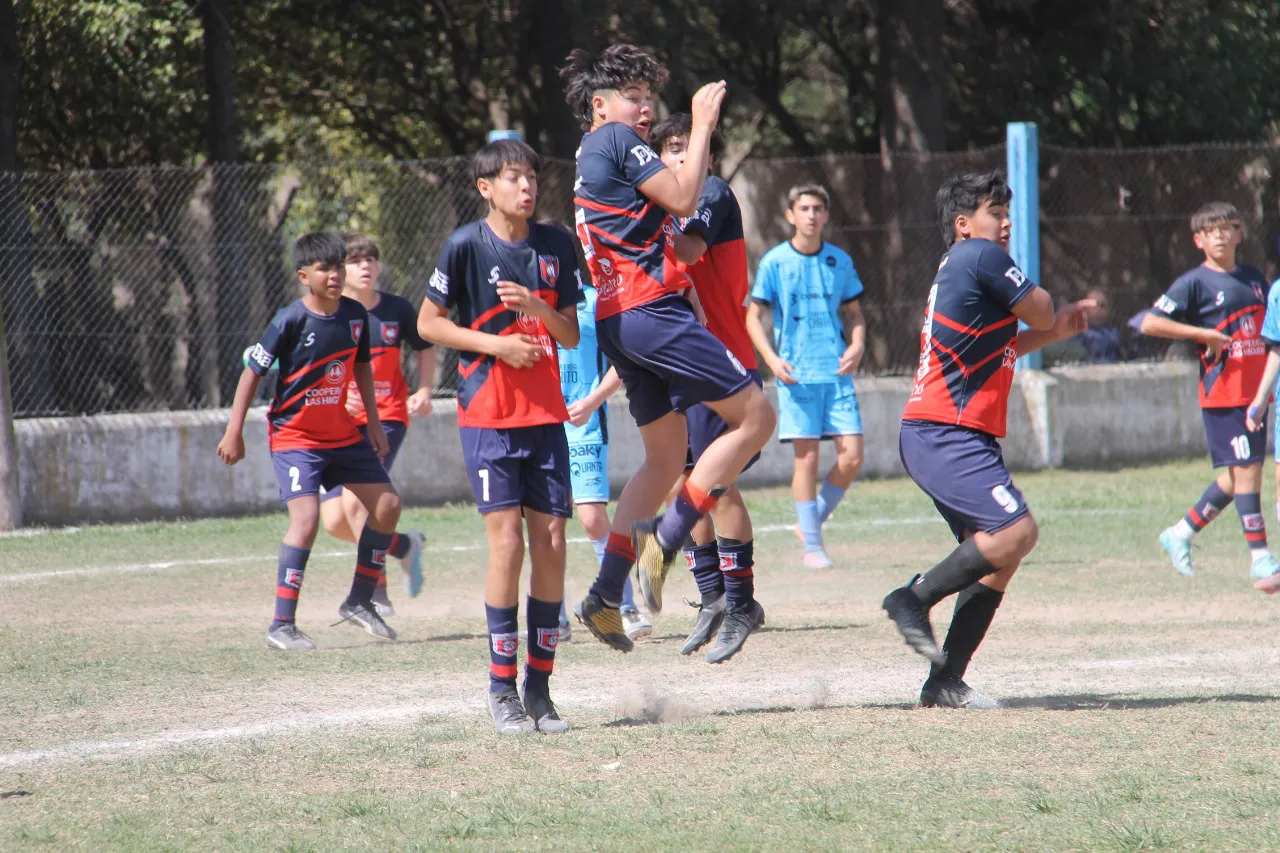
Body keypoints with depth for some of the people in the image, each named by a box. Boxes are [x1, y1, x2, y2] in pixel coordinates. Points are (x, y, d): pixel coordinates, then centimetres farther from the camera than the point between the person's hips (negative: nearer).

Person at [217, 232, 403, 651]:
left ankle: (360, 601, 22)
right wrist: (234, 432, -13)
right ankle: (282, 624, -19)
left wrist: (373, 422, 16)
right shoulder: (290, 321, -18)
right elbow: (252, 372, -12)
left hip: (343, 433, 7)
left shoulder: (355, 315, -1)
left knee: (387, 504, 6)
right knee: (306, 516, -21)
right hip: (295, 435, -7)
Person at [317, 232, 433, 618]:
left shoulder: (397, 310, -1)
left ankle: (376, 592, -6)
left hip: (386, 417, -2)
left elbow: (425, 347, 18)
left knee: (355, 500, -22)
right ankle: (404, 546, 26)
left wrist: (424, 391, 4)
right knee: (335, 521, -4)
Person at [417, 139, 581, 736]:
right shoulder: (467, 245, -6)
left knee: (551, 544, 1)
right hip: (487, 417, -4)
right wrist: (495, 344, -13)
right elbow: (428, 323, -2)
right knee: (506, 541, -11)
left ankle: (539, 686, 9)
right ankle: (501, 688, -3)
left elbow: (572, 335, 8)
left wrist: (538, 310, -12)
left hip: (546, 413, 4)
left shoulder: (556, 246, 5)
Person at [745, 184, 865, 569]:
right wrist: (771, 358, -11)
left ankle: (816, 520, 17)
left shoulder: (840, 261, 9)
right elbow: (754, 317, 3)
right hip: (796, 374, -3)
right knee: (807, 457, -5)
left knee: (852, 455, -5)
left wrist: (857, 346, -1)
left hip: (837, 372, 3)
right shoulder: (775, 262, 0)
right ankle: (812, 546, 3)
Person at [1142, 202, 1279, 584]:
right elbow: (1149, 323, -12)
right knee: (1245, 469, -8)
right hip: (1223, 392, -7)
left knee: (1240, 475, 9)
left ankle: (1182, 533, 23)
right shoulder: (1195, 283, -5)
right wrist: (1204, 334, -15)